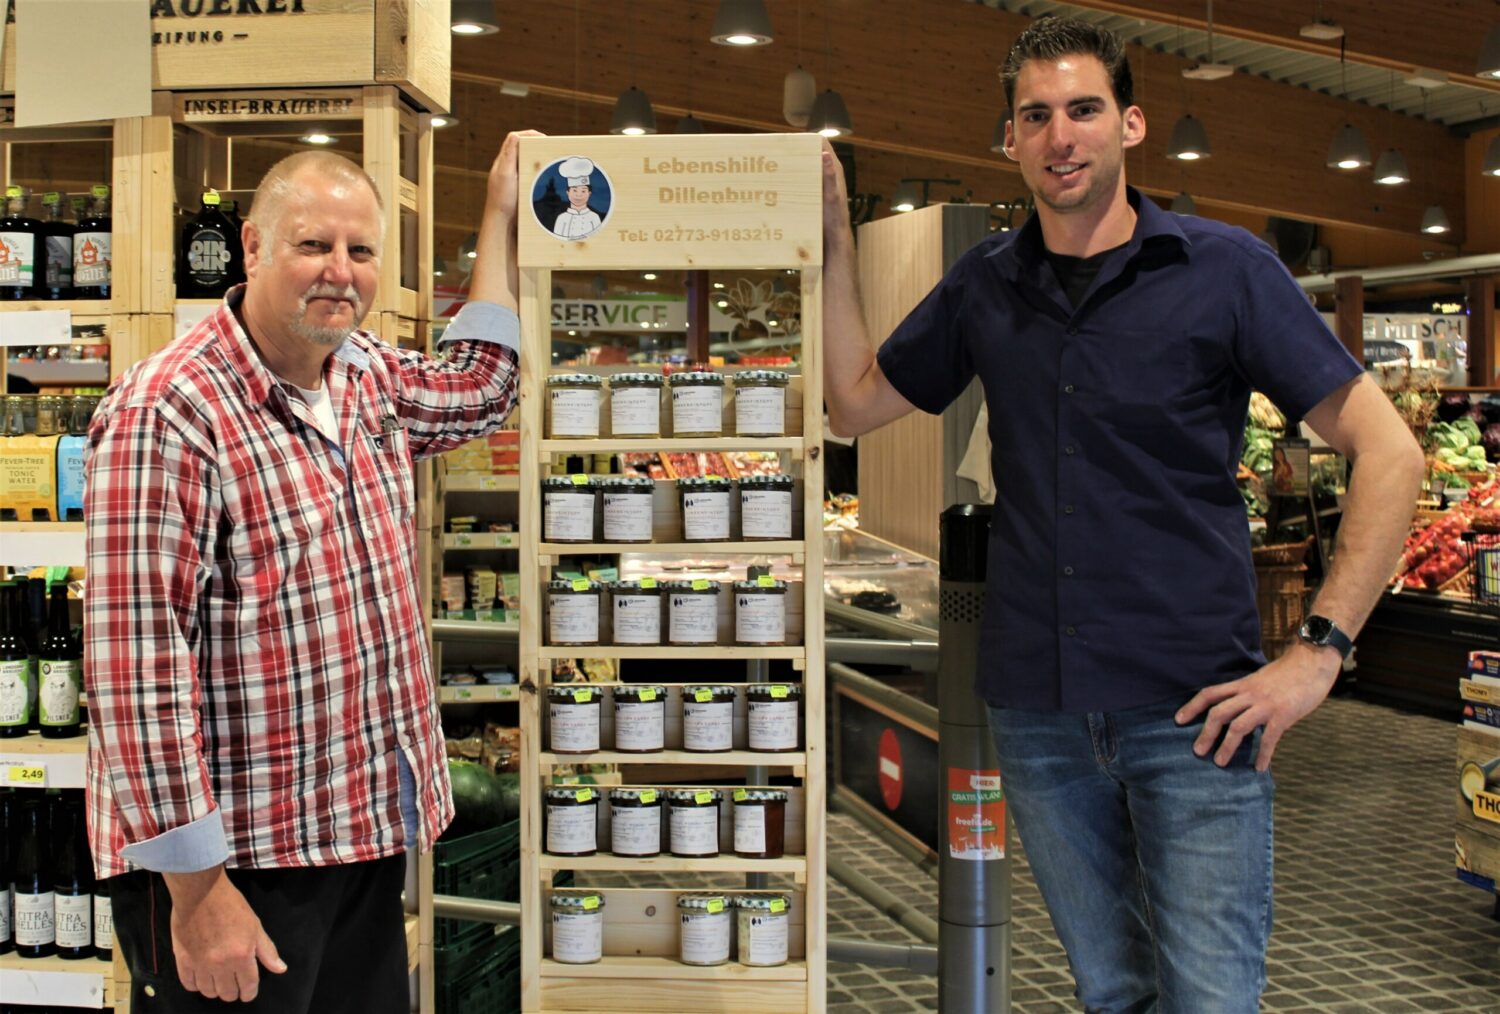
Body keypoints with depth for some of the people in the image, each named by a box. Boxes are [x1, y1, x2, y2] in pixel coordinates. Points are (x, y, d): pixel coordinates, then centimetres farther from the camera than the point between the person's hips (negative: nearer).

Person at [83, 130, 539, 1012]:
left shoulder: (369, 378, 6)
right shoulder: (168, 413, -19)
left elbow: (477, 393, 29)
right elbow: (138, 669, -22)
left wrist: (501, 217, 26)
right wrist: (196, 888, -21)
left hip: (369, 837, 8)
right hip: (233, 863, -8)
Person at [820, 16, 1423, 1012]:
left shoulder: (1223, 267, -4)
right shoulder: (986, 286, 8)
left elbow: (1389, 454, -5)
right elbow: (855, 402, 16)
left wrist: (1318, 651, -12)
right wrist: (835, 234, 8)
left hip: (1193, 707, -3)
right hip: (1039, 706, 4)